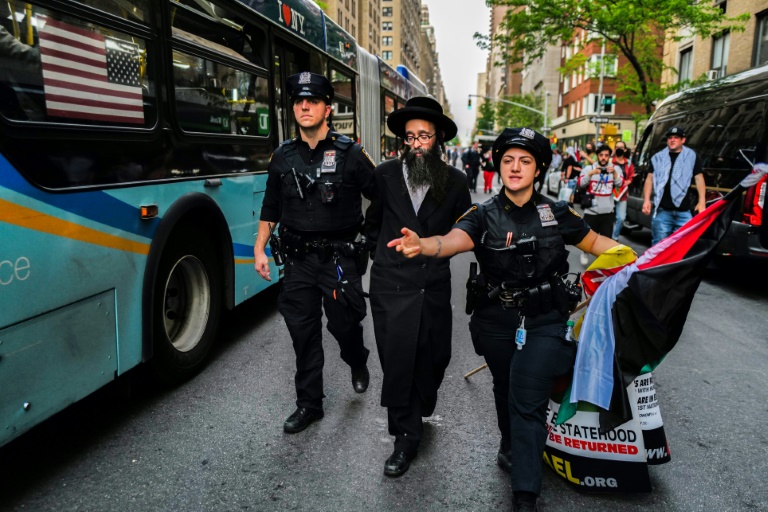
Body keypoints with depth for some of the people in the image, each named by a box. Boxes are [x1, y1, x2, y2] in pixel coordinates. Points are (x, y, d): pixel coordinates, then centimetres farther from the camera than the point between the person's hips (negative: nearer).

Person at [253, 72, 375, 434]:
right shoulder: (283, 157, 6)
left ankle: (358, 363, 41)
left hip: (339, 258, -3)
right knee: (303, 333, 8)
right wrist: (259, 249, 10)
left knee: (343, 323, 4)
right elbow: (270, 208, 13)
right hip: (298, 258, 3)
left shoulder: (349, 154, -5)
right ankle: (309, 404, 25)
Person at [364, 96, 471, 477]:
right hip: (392, 285, -1)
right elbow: (372, 223, 12)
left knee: (433, 357, 11)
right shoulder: (385, 175, 2)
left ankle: (418, 413, 38)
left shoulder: (455, 181, 3)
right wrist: (389, 249, 8)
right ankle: (406, 437, 15)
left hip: (434, 286, 2)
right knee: (398, 361, 0)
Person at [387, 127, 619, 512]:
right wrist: (422, 244, -50)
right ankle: (511, 446, 50)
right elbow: (453, 240, -28)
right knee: (505, 390, 21)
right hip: (496, 322, 1)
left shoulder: (556, 213, -2)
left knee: (528, 401, -8)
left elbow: (593, 242, 12)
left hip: (544, 321, -1)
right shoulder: (484, 215, -8)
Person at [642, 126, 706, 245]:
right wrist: (646, 200, -1)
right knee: (659, 243, 2)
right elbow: (650, 179, 10)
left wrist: (702, 201, -3)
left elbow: (699, 178, 6)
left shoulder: (692, 156, 9)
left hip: (683, 211, 0)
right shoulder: (658, 157, 11)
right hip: (662, 210, 0)